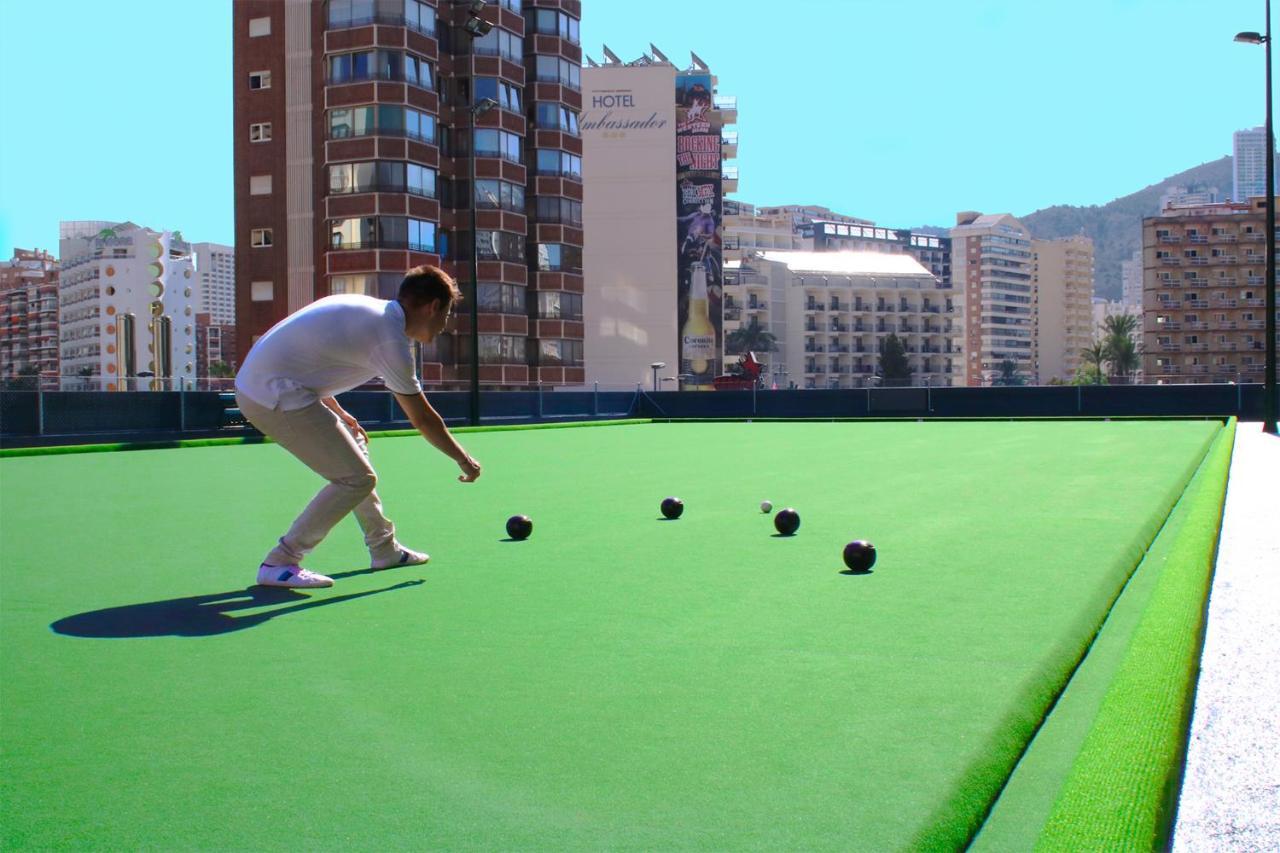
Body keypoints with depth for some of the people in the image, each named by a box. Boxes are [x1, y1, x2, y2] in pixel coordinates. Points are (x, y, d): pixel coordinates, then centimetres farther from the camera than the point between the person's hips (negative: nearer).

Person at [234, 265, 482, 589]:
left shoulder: (365, 308, 13)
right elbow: (423, 419, -6)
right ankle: (279, 564, -4)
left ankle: (384, 549, 31)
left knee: (354, 449, 20)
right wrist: (464, 460, 8)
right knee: (357, 478, -8)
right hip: (275, 395, -10)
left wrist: (337, 412, 22)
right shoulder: (390, 337, -13)